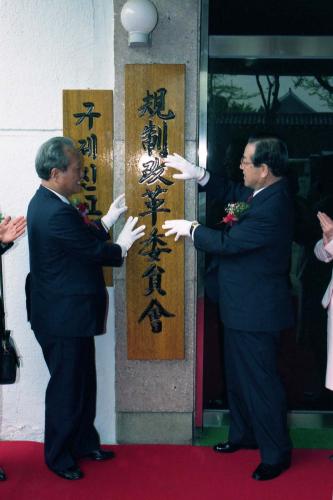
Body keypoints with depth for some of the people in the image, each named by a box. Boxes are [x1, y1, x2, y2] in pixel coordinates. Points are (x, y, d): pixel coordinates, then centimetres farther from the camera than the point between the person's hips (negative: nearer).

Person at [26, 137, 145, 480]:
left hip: (67, 313, 10)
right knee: (66, 388, 7)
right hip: (63, 318, -10)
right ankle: (58, 457, 25)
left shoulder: (47, 201, 7)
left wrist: (108, 220, 7)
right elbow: (95, 251, -19)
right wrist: (122, 245, -1)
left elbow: (83, 238, 13)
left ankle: (84, 443, 37)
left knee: (83, 383, 21)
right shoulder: (56, 212, -27)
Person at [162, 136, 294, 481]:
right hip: (242, 307, 10)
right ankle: (244, 434, 41)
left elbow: (229, 243, -25)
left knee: (259, 381, 4)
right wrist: (199, 175, 3)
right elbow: (231, 193, 18)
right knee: (238, 375, 22)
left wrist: (191, 229, -10)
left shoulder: (272, 207, -27)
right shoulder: (261, 193, 2)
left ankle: (276, 453, 22)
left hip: (256, 311, -10)